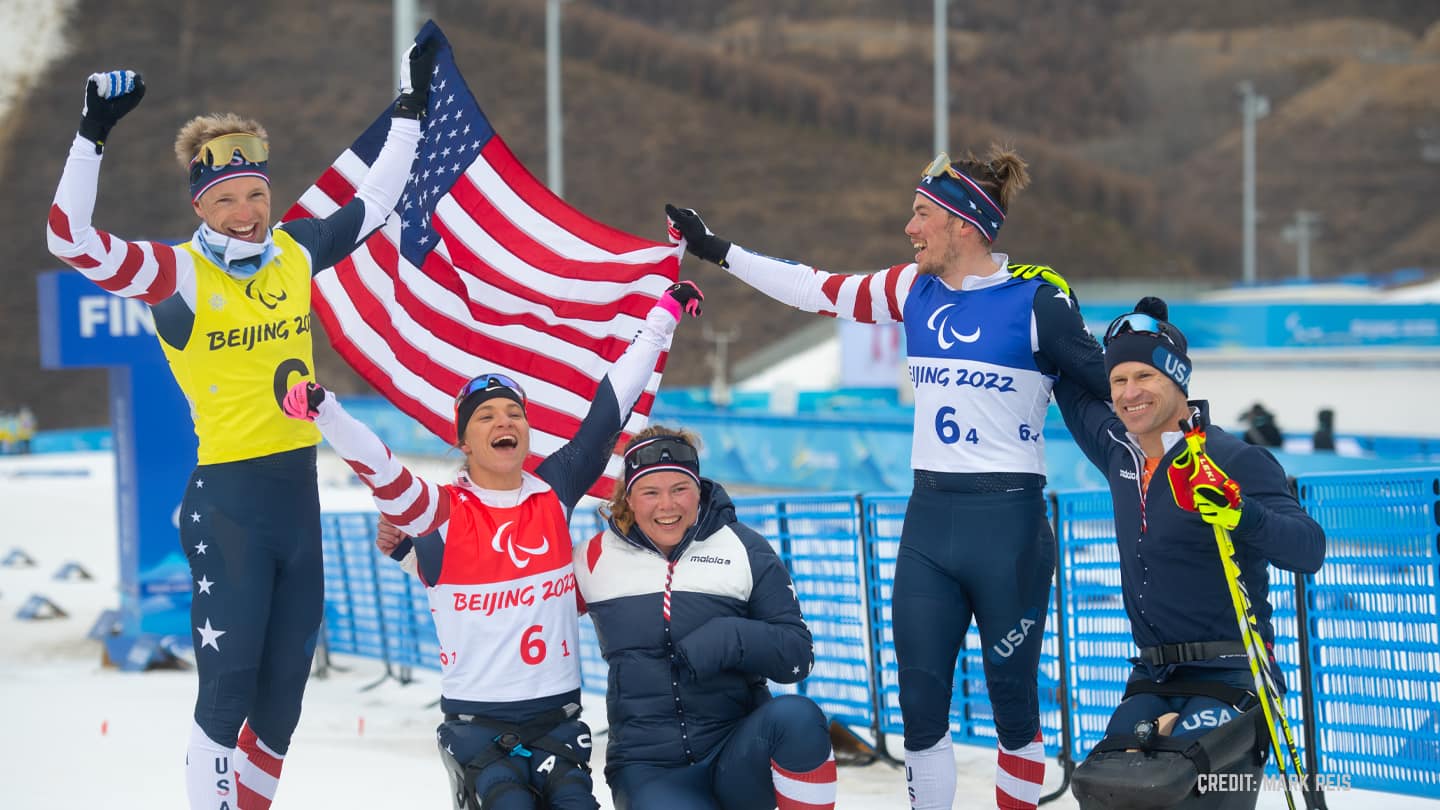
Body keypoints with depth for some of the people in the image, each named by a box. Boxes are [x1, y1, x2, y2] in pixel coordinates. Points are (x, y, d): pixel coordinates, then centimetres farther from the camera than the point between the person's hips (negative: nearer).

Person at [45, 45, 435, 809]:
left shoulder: (295, 253, 5)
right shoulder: (180, 274, -10)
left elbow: (373, 201, 20)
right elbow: (72, 239, -23)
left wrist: (412, 107, 19)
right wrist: (94, 133, -30)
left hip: (298, 495, 6)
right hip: (228, 502, -6)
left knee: (282, 696, 11)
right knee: (227, 692, -7)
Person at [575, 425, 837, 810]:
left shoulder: (743, 548, 3)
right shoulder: (595, 559, 4)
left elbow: (797, 653, -1)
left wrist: (732, 639, -18)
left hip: (739, 760, 1)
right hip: (649, 772, 0)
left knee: (797, 716, -31)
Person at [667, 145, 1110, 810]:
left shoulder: (1035, 300, -10)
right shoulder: (916, 291, 7)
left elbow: (1106, 382, -6)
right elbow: (820, 291, 16)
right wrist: (719, 252, 20)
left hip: (1008, 522, -5)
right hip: (928, 518, 6)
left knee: (1012, 698, 2)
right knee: (920, 698, 3)